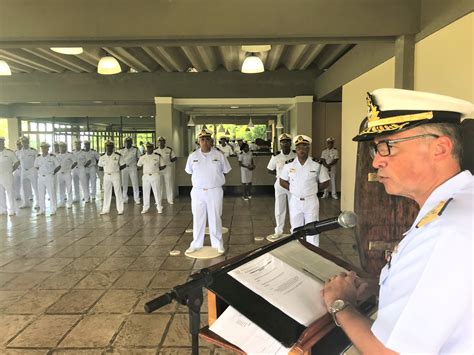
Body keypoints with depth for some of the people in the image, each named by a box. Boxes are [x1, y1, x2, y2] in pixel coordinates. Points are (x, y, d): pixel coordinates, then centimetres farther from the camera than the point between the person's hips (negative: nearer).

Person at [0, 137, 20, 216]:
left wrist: (11, 170, 0)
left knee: (10, 193, -1)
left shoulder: (9, 152, -6)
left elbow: (17, 162, 1)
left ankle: (12, 210, 6)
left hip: (7, 176, -4)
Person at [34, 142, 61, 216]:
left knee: (51, 193, -3)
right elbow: (36, 166, 18)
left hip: (49, 177, -4)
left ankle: (53, 210, 5)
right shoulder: (38, 157, 4)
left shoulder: (52, 157, -7)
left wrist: (53, 173, -3)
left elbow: (58, 166, -2)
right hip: (40, 177, 4)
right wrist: (41, 171, 10)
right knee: (41, 194, 8)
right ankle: (42, 209, 19)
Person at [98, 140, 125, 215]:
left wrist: (116, 169, -6)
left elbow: (123, 165, -1)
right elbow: (100, 167, 11)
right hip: (106, 176, 3)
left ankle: (120, 209, 8)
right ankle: (105, 209, 18)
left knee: (118, 192, 0)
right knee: (106, 192, 9)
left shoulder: (118, 155, -6)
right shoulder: (102, 156, 3)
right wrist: (106, 170, 1)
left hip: (115, 175, -3)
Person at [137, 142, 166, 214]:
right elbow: (138, 166, 14)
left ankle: (159, 207, 10)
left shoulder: (157, 156, 3)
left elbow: (162, 166, 8)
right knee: (145, 192, 7)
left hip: (155, 176, -2)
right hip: (145, 176, 2)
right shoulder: (142, 157, 7)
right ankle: (145, 207, 18)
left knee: (156, 192, 0)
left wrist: (156, 169, -3)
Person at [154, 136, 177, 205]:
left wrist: (170, 160, -14)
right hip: (158, 169, 2)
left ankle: (170, 199, 9)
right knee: (158, 185, 4)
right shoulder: (155, 151, 10)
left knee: (169, 184, 0)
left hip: (167, 168, -2)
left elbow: (175, 158, 3)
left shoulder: (169, 150, 3)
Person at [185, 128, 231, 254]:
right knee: (197, 218, 10)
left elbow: (225, 171, 7)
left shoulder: (219, 155, -4)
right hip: (198, 191, 2)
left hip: (215, 191, -1)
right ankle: (196, 244, 24)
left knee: (215, 218, 7)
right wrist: (200, 180, 8)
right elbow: (190, 172, 13)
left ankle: (218, 244, 20)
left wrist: (215, 180, 4)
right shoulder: (193, 156, 0)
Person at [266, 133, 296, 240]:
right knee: (279, 209, 9)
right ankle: (279, 231, 23)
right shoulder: (276, 156, -4)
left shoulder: (296, 155, -7)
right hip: (280, 185, 1)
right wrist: (279, 174, -3)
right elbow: (269, 169, 8)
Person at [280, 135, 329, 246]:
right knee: (296, 230, 12)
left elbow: (324, 182, 3)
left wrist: (312, 189, -1)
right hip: (295, 200, 2)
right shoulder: (289, 165, -2)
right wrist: (294, 189, -1)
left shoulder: (317, 165, -6)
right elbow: (282, 182, 8)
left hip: (311, 200, -2)